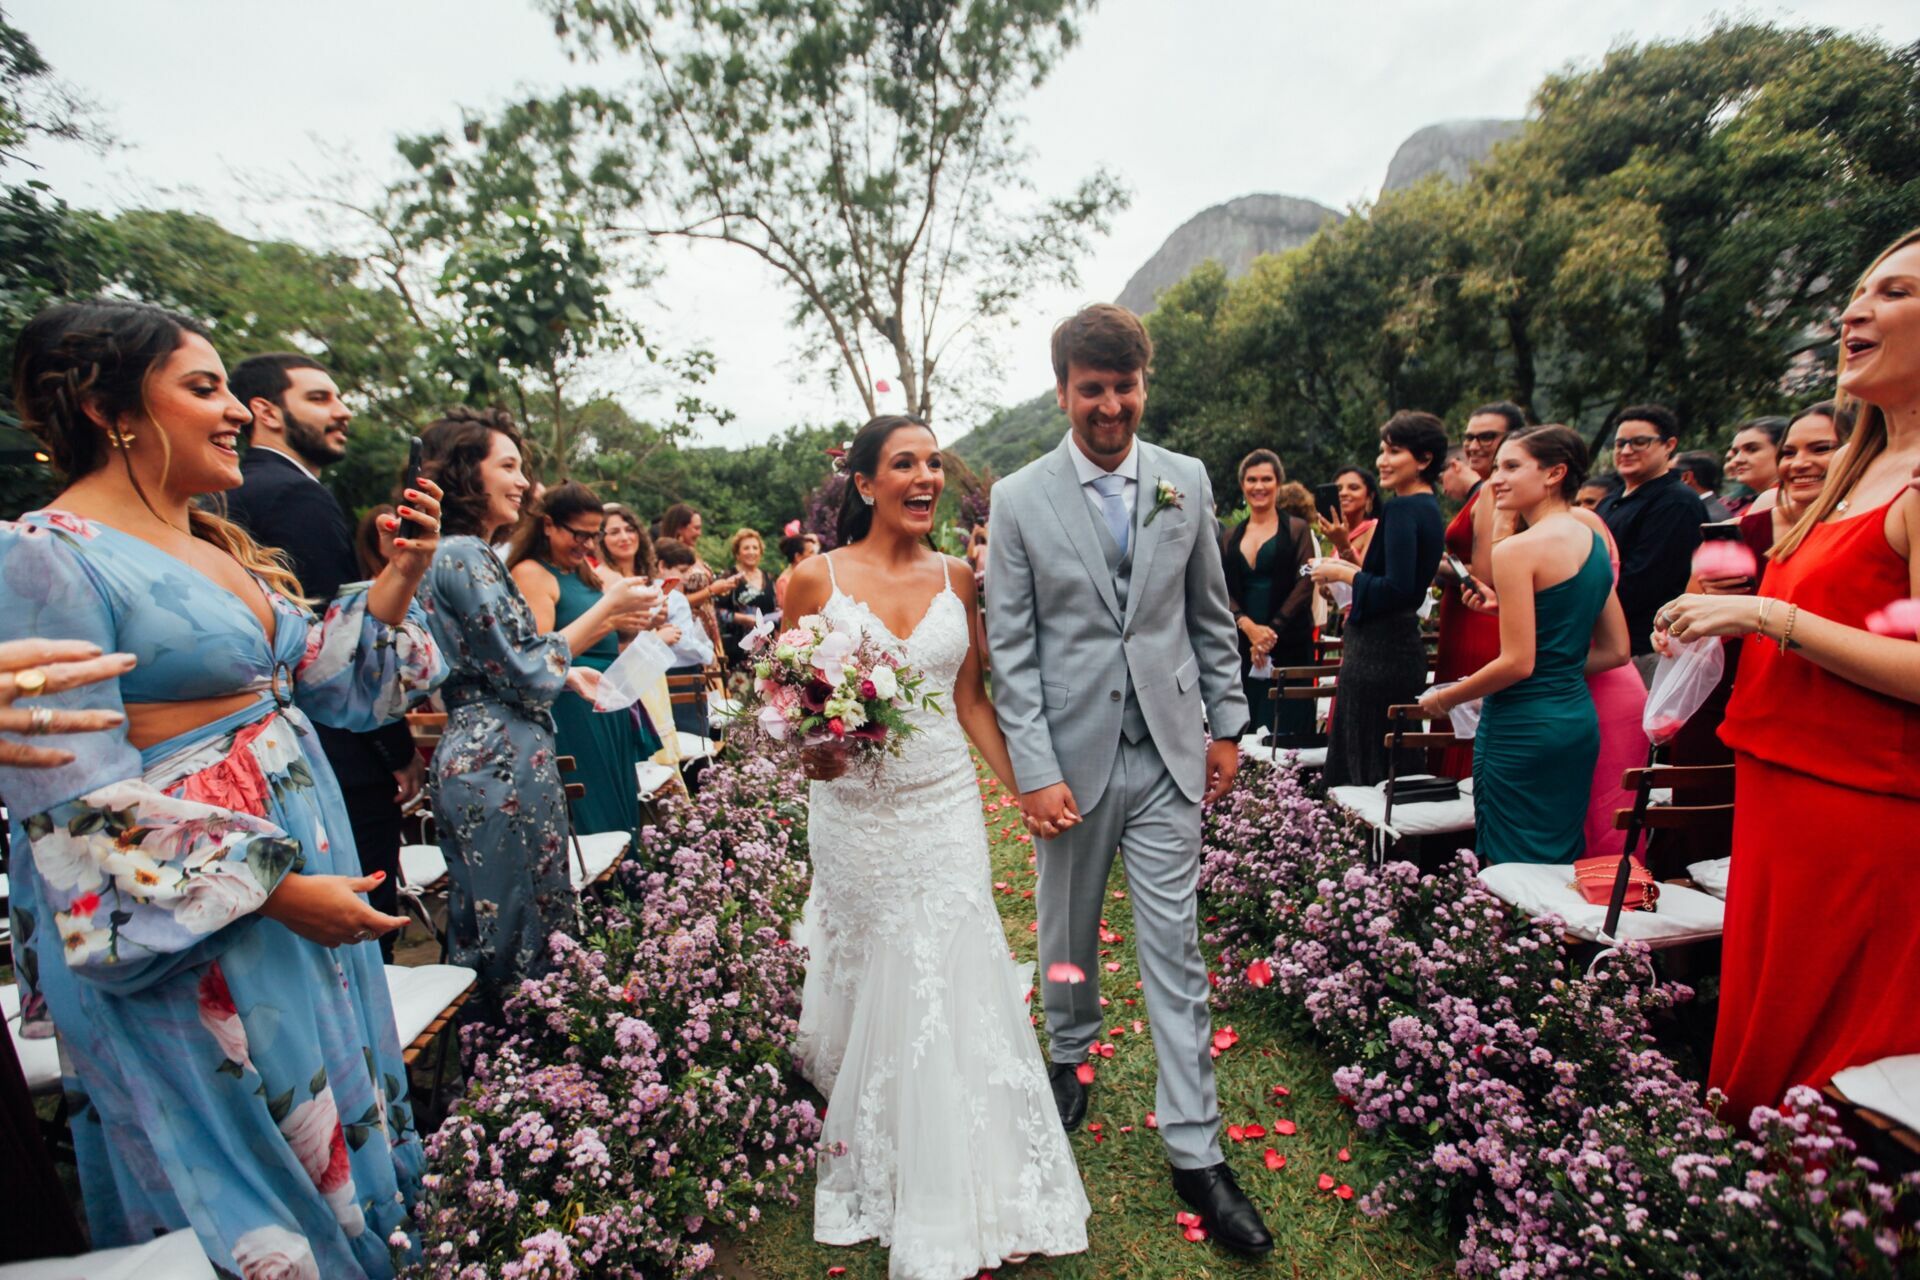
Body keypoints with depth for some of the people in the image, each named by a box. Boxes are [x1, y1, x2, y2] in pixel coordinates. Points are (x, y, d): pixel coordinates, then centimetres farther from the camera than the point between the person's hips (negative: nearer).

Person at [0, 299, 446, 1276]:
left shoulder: (220, 548, 8)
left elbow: (319, 679, 10)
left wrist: (399, 579, -3)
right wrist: (276, 891, -19)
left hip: (307, 866, 8)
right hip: (193, 930, -7)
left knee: (332, 1114, 22)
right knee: (256, 1146, 12)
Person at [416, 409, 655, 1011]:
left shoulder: (459, 552, 14)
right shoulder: (465, 555, -16)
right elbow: (526, 672, -17)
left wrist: (566, 673, 12)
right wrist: (606, 611, -10)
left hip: (479, 758, 10)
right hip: (503, 767, -10)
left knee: (489, 931, 19)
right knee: (519, 930, 4)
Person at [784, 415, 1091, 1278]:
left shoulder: (956, 578, 2)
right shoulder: (816, 579, -5)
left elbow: (971, 701, 7)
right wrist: (810, 749, -19)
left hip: (944, 808, 1)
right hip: (854, 812, -1)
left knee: (957, 990, 5)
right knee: (871, 992, 14)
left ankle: (967, 1196, 28)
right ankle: (874, 1174, 42)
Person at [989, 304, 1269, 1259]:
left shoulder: (1186, 482, 3)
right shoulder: (1018, 500, -5)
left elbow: (1211, 615, 9)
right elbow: (1011, 649, -7)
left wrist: (1226, 725, 7)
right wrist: (1035, 772, -11)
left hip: (1169, 750, 1)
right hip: (1072, 754, -1)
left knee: (1175, 951, 7)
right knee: (1067, 929, 18)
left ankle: (1194, 1151, 22)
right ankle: (1071, 1053, 47)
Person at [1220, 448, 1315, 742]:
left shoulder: (1296, 530, 5)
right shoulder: (1231, 537, 14)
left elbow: (1305, 585, -5)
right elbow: (1223, 591, 5)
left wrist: (1272, 630, -14)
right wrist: (1248, 625, -12)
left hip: (1289, 645, -3)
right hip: (1243, 646, 3)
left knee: (1287, 731, -5)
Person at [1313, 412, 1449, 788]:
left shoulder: (1402, 509, -15)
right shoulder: (1429, 508, 15)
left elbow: (1397, 588, -23)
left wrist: (1343, 573, -10)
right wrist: (1352, 567, 14)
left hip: (1380, 654, -10)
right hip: (1403, 647, 10)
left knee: (1368, 774, -2)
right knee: (1397, 766, 17)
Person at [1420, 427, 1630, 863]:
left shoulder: (1518, 550, -16)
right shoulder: (1596, 542, 10)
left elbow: (1517, 661, -18)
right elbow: (1615, 651, 14)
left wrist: (1444, 699, -6)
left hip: (1523, 727, -9)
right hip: (1578, 718, 9)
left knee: (1515, 869, 2)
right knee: (1562, 858, 19)